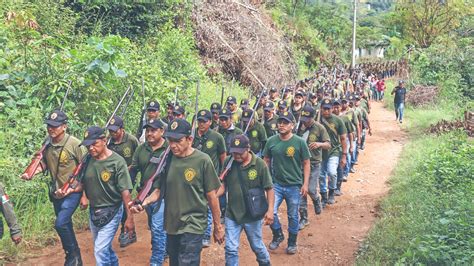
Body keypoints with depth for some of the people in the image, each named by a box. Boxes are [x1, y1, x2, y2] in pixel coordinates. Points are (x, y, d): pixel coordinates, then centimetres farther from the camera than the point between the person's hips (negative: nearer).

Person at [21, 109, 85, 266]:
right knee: (65, 225, 16)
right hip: (56, 193, 6)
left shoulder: (74, 144, -18)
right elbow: (44, 164, 12)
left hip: (73, 192, -6)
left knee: (60, 224, -17)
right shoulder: (47, 144, -2)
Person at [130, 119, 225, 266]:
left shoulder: (202, 160, -13)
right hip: (171, 224, 6)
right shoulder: (167, 159, 0)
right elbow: (159, 190, 5)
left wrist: (217, 227, -1)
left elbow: (211, 196, -7)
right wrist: (145, 201, -16)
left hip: (193, 226, -5)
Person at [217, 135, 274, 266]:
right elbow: (223, 185, 2)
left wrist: (270, 210, -18)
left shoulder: (260, 164, -14)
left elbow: (269, 189, -10)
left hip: (253, 215, -1)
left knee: (257, 246, 18)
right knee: (231, 249, 5)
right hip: (232, 214, 2)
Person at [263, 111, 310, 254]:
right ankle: (278, 235, 18)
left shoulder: (299, 142, -8)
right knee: (270, 211, -9)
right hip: (276, 184, 2)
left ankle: (292, 242, 30)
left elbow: (306, 163, -2)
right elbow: (266, 161, 9)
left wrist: (305, 183, -6)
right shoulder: (271, 141, -1)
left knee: (292, 216, 10)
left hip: (294, 185, -1)